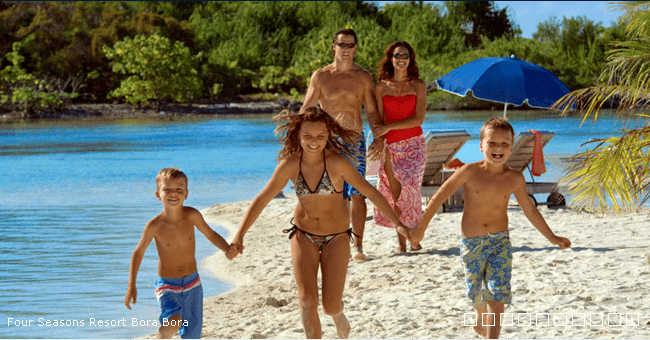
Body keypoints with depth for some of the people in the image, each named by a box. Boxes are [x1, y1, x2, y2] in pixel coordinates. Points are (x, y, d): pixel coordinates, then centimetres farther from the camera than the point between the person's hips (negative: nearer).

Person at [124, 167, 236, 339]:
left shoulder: (192, 215, -13)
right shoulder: (155, 225, -18)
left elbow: (210, 234, 5)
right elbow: (138, 252, -3)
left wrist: (227, 249, -14)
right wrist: (131, 287, -4)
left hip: (192, 283, 3)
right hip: (167, 286, -3)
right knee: (173, 323, -29)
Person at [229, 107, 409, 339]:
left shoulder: (337, 163, -21)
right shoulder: (290, 165, -14)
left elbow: (370, 192, -15)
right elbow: (261, 200, -8)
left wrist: (398, 223, -18)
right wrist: (239, 235, -15)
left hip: (336, 238, -2)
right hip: (304, 235, 2)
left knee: (330, 306, -5)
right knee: (307, 300, -13)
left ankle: (338, 314, 34)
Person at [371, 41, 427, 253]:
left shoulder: (418, 85, 3)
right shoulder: (381, 87, 6)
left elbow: (418, 119, -5)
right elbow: (378, 121, 4)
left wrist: (389, 127, -12)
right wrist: (383, 151, -8)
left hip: (414, 145, -1)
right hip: (391, 146, 1)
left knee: (408, 188, -13)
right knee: (395, 191, -3)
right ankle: (401, 241, 2)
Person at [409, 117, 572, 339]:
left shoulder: (514, 179, -4)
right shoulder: (469, 172, -12)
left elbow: (529, 210, 10)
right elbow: (439, 196, -3)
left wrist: (552, 238, 13)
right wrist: (421, 227, 1)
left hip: (500, 242, 0)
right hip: (471, 243, 0)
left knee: (497, 295, -10)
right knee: (476, 292, 16)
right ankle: (480, 319, 49)